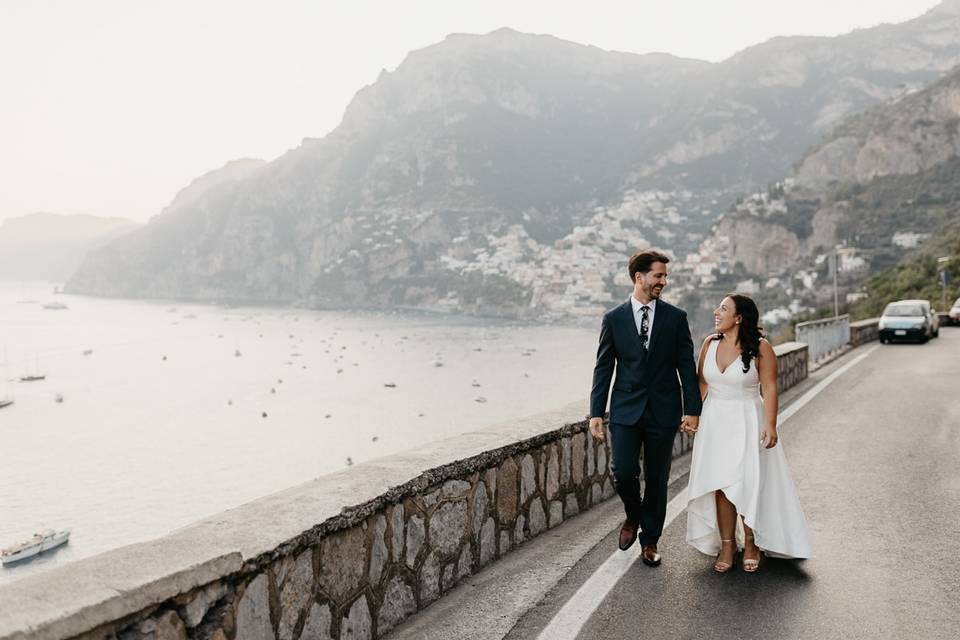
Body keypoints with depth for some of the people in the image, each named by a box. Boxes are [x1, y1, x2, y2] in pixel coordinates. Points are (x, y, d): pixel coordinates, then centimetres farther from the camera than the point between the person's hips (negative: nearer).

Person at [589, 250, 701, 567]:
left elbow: (686, 365, 3)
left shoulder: (676, 317, 2)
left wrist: (692, 409, -3)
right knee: (624, 472, -9)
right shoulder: (613, 318, 1)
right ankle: (633, 516, 23)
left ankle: (650, 540, 24)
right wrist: (596, 413, -2)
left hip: (663, 410, 1)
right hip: (626, 409, 0)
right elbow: (603, 368, 2)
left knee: (657, 479, 7)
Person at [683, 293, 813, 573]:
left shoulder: (760, 348, -10)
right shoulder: (710, 343, 3)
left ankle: (750, 544, 20)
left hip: (747, 423, -4)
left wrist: (770, 425, -18)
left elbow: (769, 388, -11)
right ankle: (726, 546, 13)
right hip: (715, 423, 4)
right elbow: (702, 383, 8)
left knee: (748, 484, 1)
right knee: (720, 485, 4)